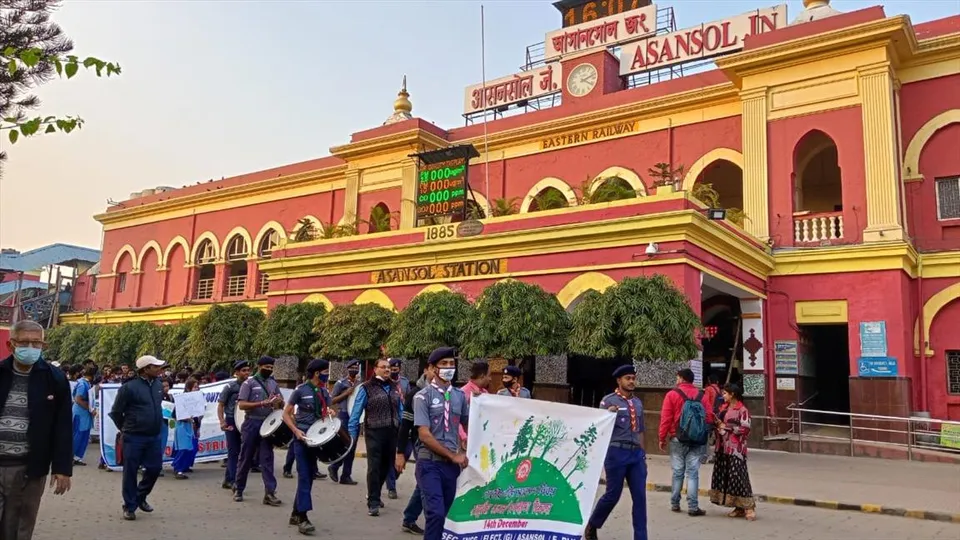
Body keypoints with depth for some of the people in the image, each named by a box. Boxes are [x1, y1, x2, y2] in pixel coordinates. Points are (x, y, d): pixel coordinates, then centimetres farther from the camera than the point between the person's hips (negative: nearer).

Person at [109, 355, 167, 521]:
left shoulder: (158, 384, 6)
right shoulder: (129, 387, -13)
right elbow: (116, 412, -5)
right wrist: (125, 428, 4)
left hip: (153, 436, 6)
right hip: (134, 437, -6)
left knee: (155, 468, 9)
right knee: (130, 471, 4)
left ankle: (140, 497, 31)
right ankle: (129, 506, 16)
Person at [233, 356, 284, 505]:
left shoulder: (273, 384, 11)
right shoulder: (249, 383, -3)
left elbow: (281, 404, 17)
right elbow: (241, 405, -12)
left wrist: (279, 401, -9)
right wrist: (262, 403, -22)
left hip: (267, 424, 3)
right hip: (251, 424, -3)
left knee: (267, 458, -1)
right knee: (246, 458, 7)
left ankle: (270, 493, -4)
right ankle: (238, 489, 24)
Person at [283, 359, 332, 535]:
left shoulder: (324, 392, 9)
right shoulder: (301, 390, -9)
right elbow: (286, 414, -6)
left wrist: (330, 413, -5)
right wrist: (296, 430, -18)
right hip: (302, 437, -6)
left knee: (310, 476, 11)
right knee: (304, 476, -9)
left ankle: (295, 513, 23)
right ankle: (302, 518, -6)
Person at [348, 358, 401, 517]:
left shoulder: (394, 388, 11)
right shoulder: (366, 388, -4)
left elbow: (400, 411, 13)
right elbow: (356, 413, -6)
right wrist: (351, 435, -12)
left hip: (392, 433, 5)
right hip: (374, 433, -5)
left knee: (386, 466, 14)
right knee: (374, 467, -6)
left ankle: (374, 495, 35)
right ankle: (373, 503, 3)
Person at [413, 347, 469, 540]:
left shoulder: (460, 396, 7)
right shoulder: (423, 396, -7)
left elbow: (468, 426, 15)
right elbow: (424, 435, -12)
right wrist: (453, 455, -12)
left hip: (453, 464, 5)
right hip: (430, 463, -5)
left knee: (448, 513, 11)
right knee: (436, 512, -14)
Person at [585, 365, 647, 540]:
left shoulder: (638, 403, 14)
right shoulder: (608, 400, -4)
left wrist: (643, 453, 19)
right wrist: (608, 415, -25)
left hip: (636, 453, 5)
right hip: (617, 452, -5)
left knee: (640, 497, 2)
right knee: (613, 494, 1)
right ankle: (592, 525, 23)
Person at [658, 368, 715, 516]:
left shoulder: (672, 394, -5)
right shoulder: (701, 395, 4)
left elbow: (665, 418, -8)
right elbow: (709, 417, -1)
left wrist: (662, 438, -1)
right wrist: (703, 433, 13)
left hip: (678, 440, -1)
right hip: (697, 441, 1)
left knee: (678, 472, 9)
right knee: (693, 473, 3)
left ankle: (675, 504, 16)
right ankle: (693, 507, 1)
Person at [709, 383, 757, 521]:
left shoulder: (742, 410, -9)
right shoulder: (724, 408, 14)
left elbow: (745, 429, -16)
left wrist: (726, 426, -13)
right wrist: (717, 423, 1)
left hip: (736, 449, -8)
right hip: (723, 448, 8)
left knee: (738, 477, -9)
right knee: (724, 477, 7)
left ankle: (749, 507, 1)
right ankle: (739, 508, 15)